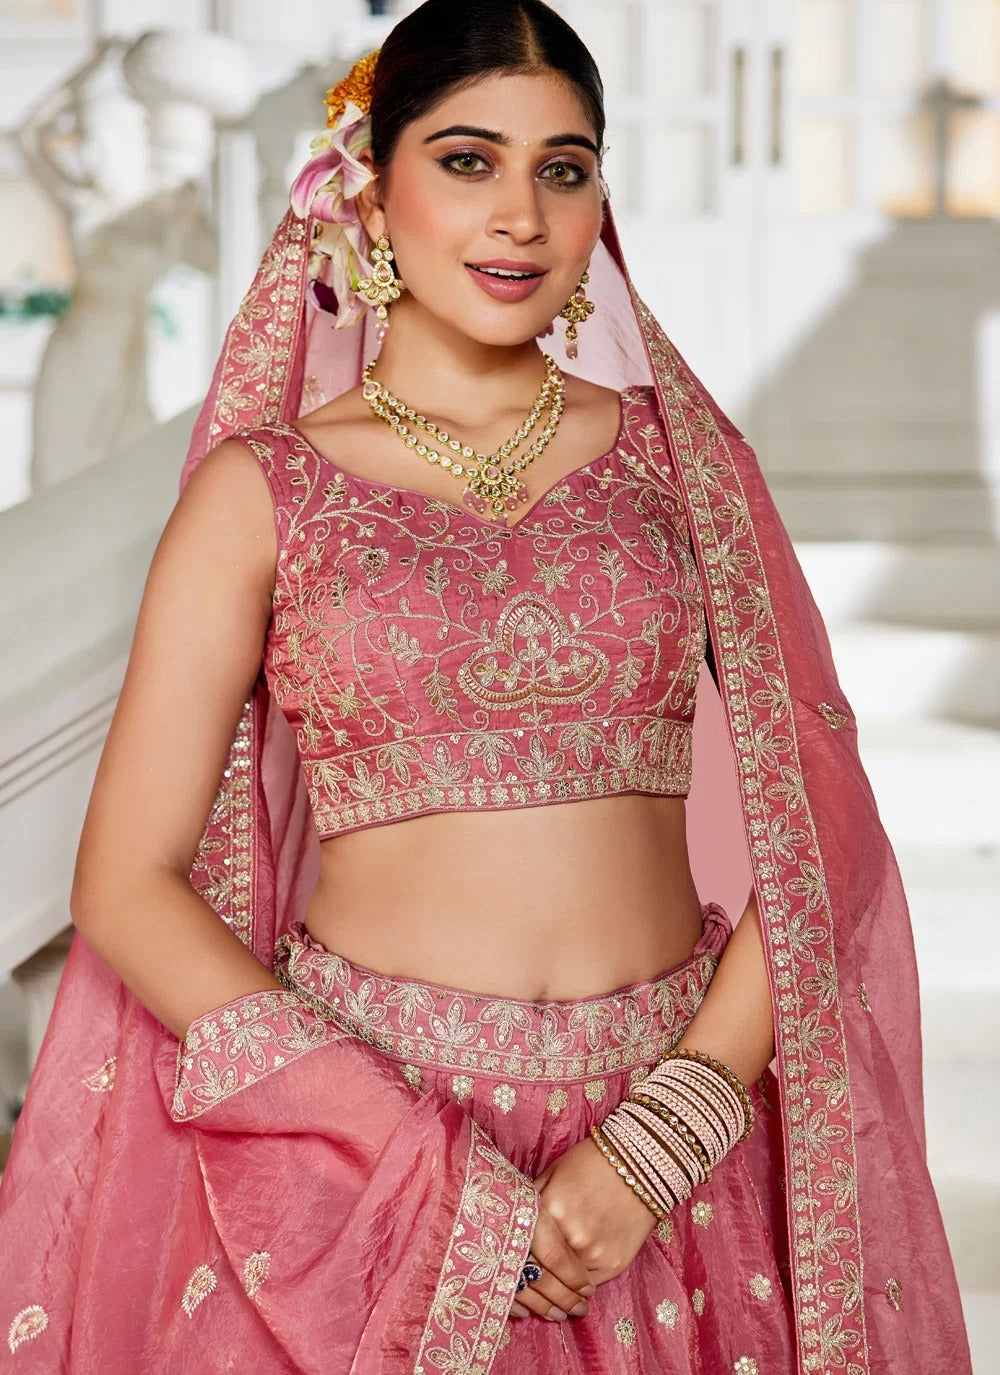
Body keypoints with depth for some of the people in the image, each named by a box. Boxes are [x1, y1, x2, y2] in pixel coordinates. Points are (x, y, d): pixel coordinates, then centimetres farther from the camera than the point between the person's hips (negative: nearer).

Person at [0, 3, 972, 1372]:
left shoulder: (678, 454, 4)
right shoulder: (263, 490, -1)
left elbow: (811, 833, 1)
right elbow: (128, 886, -5)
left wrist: (661, 1140, -12)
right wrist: (434, 1173, -13)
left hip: (672, 1136, 2)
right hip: (359, 1141, -1)